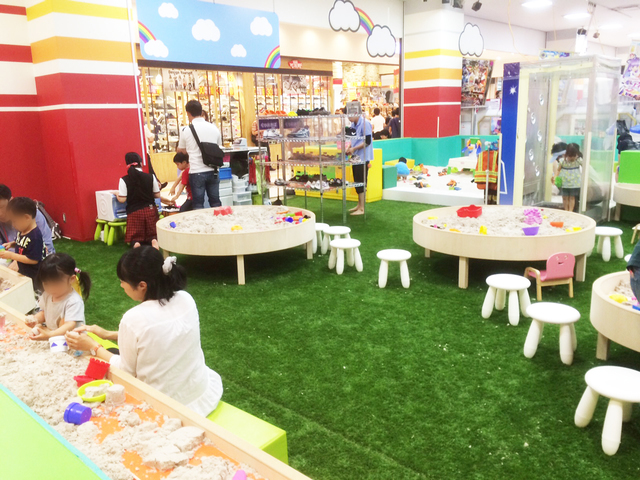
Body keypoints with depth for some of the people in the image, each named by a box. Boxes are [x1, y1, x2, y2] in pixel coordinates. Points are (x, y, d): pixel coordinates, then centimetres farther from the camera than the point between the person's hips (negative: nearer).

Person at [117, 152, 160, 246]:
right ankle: (154, 240, -17)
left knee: (135, 237, 12)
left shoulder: (124, 180, -10)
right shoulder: (150, 177, -5)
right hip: (150, 210, 1)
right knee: (152, 234, 16)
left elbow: (122, 199, -10)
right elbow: (157, 195, 2)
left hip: (134, 212, -1)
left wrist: (116, 193, 10)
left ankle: (136, 244, -20)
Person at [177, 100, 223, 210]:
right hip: (212, 171, 3)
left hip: (196, 172, -3)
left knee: (198, 205, 4)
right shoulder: (214, 128, 4)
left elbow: (181, 150, 11)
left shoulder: (186, 130, -4)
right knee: (215, 202, 11)